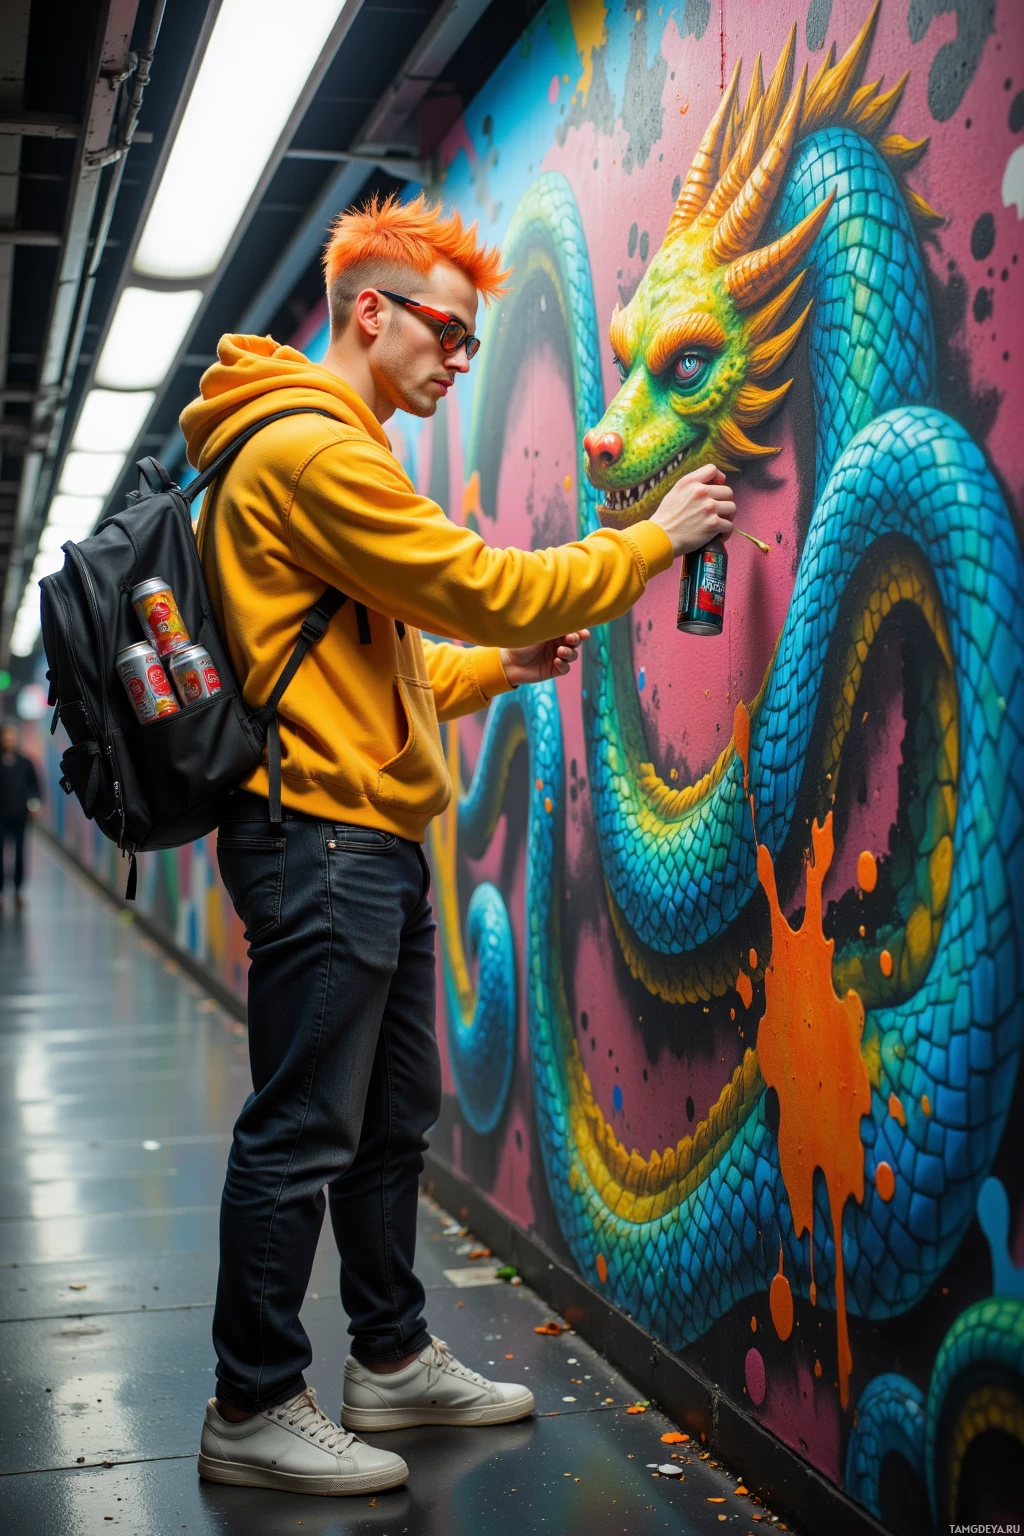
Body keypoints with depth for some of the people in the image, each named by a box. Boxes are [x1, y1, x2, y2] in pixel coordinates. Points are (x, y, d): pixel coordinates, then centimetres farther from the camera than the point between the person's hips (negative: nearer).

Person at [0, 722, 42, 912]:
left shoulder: (25, 762, 2)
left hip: (20, 815, 1)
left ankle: (18, 891, 12)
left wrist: (35, 803, -2)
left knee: (20, 852, 3)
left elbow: (34, 784, 9)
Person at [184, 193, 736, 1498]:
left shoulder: (329, 450, 21)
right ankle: (254, 1411, 10)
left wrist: (499, 668, 11)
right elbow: (482, 586, -18)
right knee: (302, 1134, -3)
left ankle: (394, 1361, 28)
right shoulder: (310, 447, -13)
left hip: (368, 839, 11)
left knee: (394, 1118, 16)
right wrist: (652, 540, -8)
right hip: (321, 836, -11)